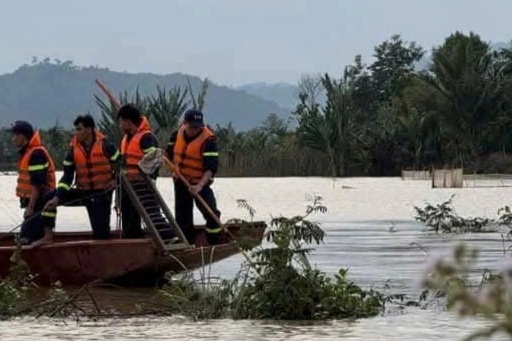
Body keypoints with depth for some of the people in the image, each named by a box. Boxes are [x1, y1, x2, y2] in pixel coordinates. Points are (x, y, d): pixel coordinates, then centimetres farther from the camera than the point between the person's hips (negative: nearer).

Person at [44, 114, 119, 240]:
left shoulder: (104, 145, -13)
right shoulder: (73, 149, -2)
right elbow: (67, 176, -3)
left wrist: (115, 179, -8)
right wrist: (57, 198, -12)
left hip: (102, 192, -4)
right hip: (83, 192, 4)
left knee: (101, 230, -7)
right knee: (49, 197, -9)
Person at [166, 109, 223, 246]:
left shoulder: (208, 139, -22)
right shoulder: (178, 134, -4)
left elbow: (211, 168, -28)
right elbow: (169, 153, 17)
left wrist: (200, 186, -38)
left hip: (199, 183, -5)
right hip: (180, 182, 5)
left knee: (211, 213, -19)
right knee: (182, 216, 11)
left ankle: (217, 243, -12)